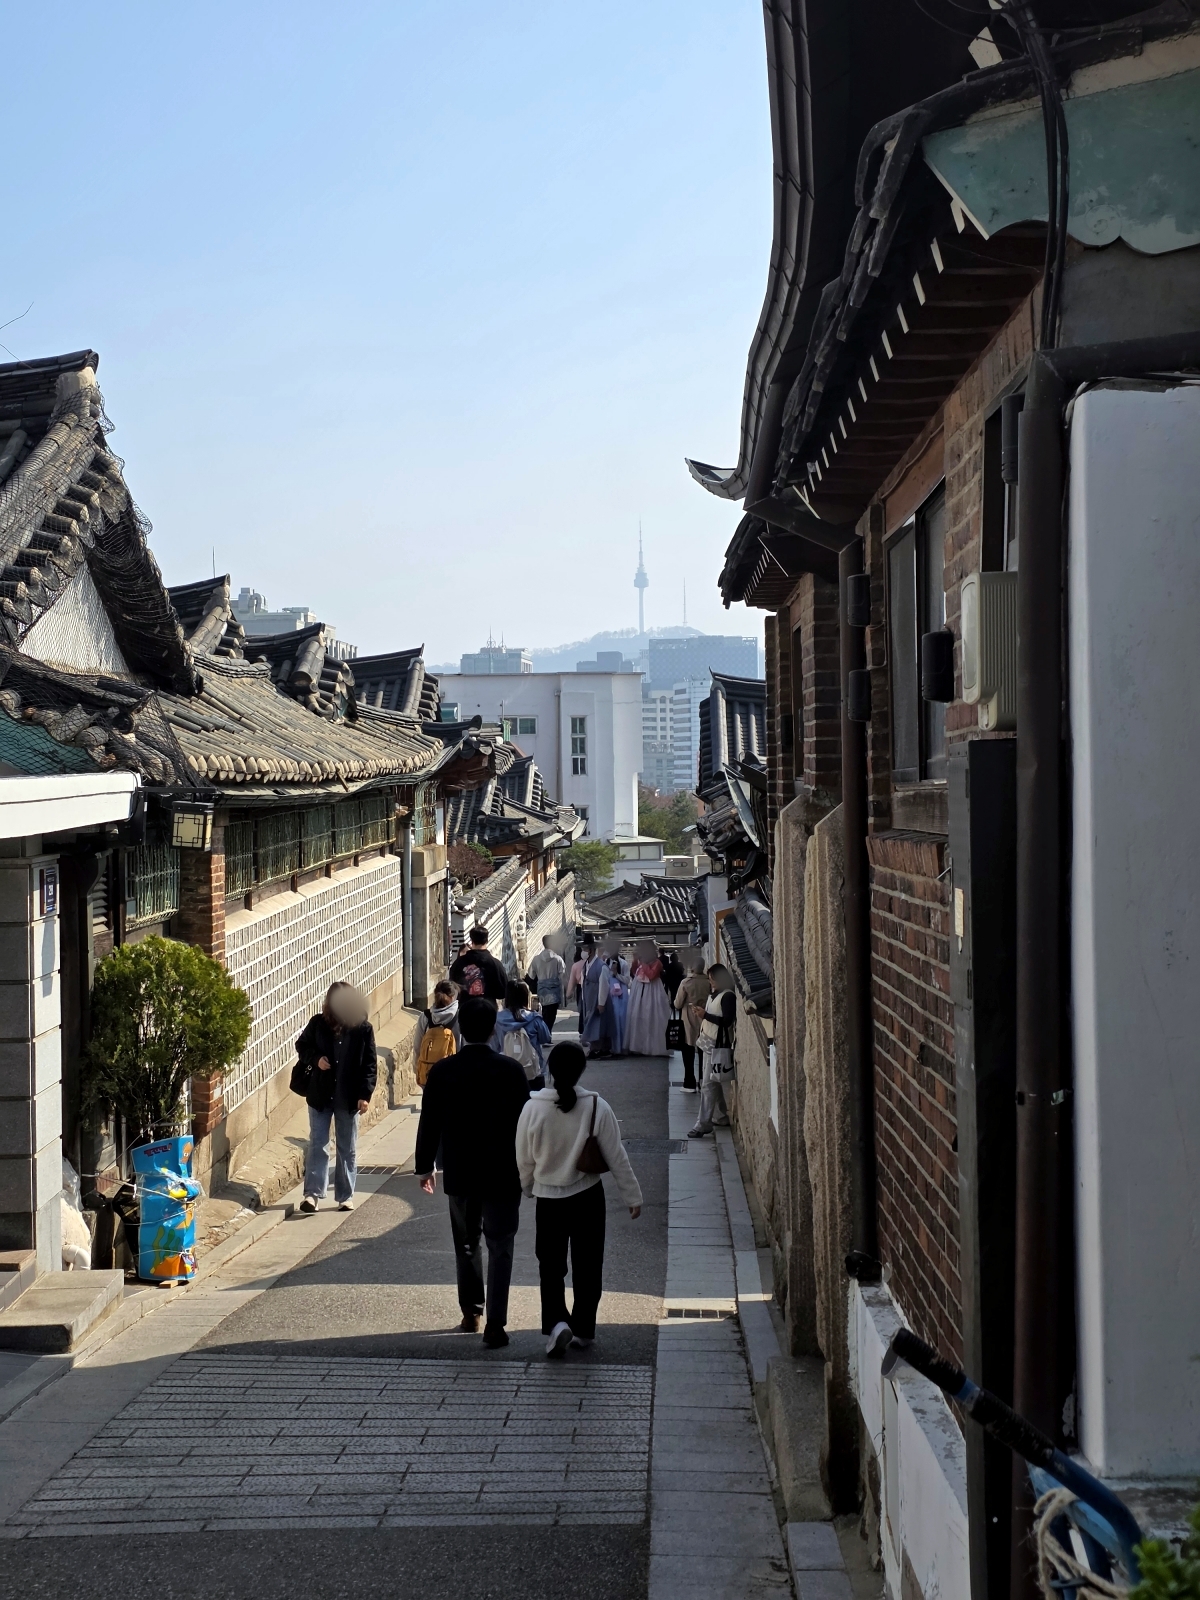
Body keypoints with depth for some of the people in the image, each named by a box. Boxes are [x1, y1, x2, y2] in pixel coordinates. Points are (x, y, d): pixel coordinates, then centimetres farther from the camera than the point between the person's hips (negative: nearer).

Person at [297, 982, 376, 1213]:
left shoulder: (363, 1028, -7)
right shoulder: (318, 1023, -5)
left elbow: (370, 1064, -3)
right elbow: (302, 1046, 9)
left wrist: (365, 1094, -11)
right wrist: (315, 1059, -12)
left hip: (349, 1098, 0)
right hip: (320, 1096, 0)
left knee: (347, 1149, 9)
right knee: (317, 1145, 0)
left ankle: (345, 1196, 17)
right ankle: (312, 1193, 1)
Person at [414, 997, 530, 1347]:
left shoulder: (441, 1071, -6)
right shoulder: (509, 1070, -10)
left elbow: (429, 1123, 1)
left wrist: (424, 1166, 13)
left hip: (459, 1174, 2)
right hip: (502, 1174, -2)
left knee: (465, 1245, 19)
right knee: (500, 1249, 3)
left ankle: (471, 1314, 27)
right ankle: (495, 1325, -4)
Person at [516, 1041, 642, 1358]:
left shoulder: (533, 1108, -14)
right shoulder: (596, 1107, -14)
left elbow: (524, 1160, -2)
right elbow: (616, 1156, -7)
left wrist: (528, 1187, 18)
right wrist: (632, 1196, 3)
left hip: (549, 1198, 0)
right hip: (588, 1197, 0)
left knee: (551, 1266, 11)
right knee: (587, 1266, 15)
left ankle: (557, 1323, -8)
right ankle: (583, 1328, 22)